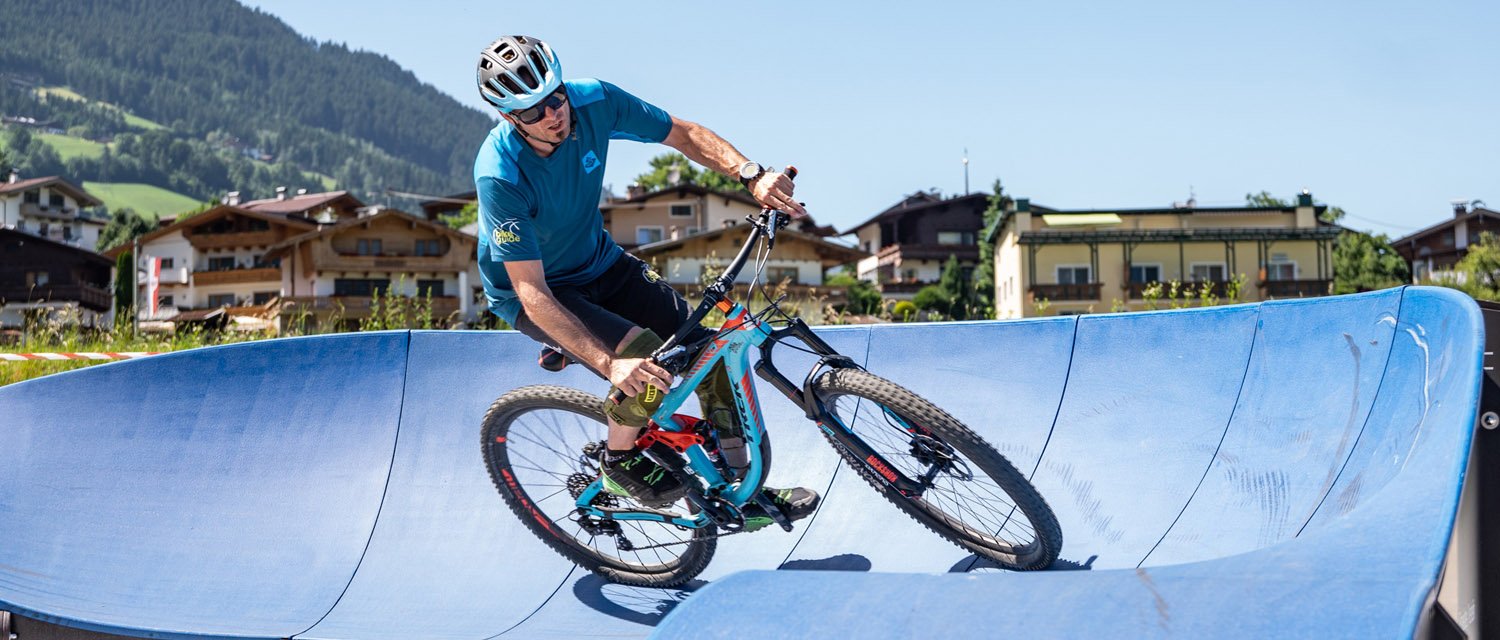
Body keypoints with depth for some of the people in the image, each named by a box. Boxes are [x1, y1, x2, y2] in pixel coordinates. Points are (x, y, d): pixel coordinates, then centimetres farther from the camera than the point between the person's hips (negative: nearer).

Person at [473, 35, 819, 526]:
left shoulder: (592, 101, -21)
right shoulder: (500, 176, -33)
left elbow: (684, 134, -7)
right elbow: (533, 293, -34)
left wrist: (752, 175, -24)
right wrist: (608, 363, -45)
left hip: (599, 263, 6)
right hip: (534, 291, -6)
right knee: (648, 357, -30)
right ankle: (619, 463, -1)